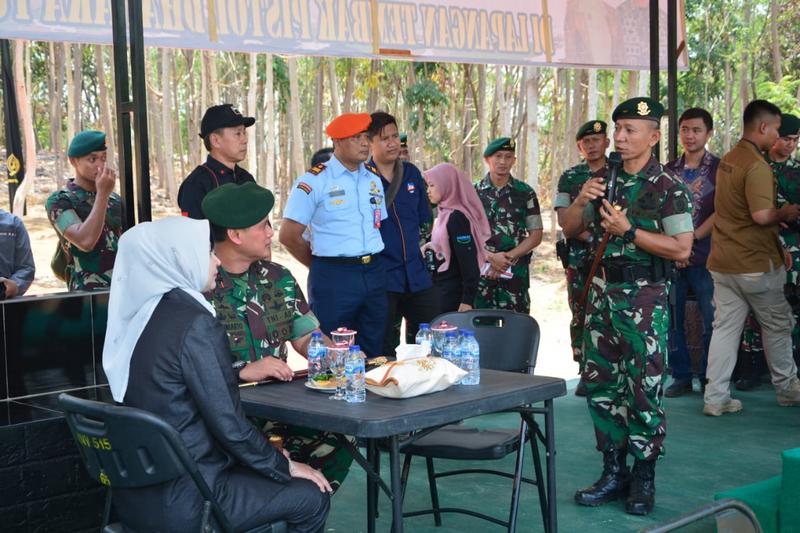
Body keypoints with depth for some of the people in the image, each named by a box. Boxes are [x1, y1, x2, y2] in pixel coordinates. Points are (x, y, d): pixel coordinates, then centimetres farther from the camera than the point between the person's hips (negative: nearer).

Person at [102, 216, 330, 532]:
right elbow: (228, 425, -17)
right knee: (312, 497, 7)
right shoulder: (194, 324, -19)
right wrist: (285, 466, -3)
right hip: (180, 503, -8)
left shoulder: (141, 314, 5)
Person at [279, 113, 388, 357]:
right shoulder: (314, 181, -6)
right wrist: (322, 267, 3)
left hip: (374, 275, 6)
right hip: (333, 278, -6)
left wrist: (370, 264, 10)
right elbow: (288, 236, -6)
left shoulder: (374, 180, 13)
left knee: (373, 354, 11)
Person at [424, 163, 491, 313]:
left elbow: (468, 261, -19)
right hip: (442, 290, 9)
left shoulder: (457, 218, -16)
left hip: (453, 294, -9)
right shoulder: (444, 214, 11)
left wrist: (467, 300, -20)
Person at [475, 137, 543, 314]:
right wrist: (490, 257, -13)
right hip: (481, 271, 0)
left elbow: (536, 235, 4)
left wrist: (508, 257, -8)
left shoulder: (525, 193, 6)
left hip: (515, 272, 0)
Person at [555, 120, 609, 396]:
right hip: (579, 257, 2)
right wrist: (589, 237, -10)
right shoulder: (569, 177, 12)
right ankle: (585, 372, 9)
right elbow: (563, 217, 4)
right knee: (580, 315, 2)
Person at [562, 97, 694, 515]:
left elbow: (682, 248, -15)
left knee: (643, 388, -2)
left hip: (644, 298, -6)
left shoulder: (668, 187, -8)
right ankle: (613, 472, 21)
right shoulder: (607, 180, 10)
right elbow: (570, 230, 16)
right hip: (602, 292, 6)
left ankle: (644, 477, 12)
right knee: (599, 384, 9)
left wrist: (629, 231, -19)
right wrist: (581, 202, -5)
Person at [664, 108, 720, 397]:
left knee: (712, 321, 0)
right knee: (672, 320, 4)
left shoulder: (720, 168, 2)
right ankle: (681, 376, 16)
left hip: (705, 256, -3)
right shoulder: (669, 170, 11)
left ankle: (709, 379, 11)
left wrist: (692, 238, -12)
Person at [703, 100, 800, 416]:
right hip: (755, 262, -7)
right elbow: (761, 215, -26)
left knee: (725, 327, 7)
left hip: (722, 261, 7)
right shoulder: (757, 165, -18)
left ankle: (715, 398, 7)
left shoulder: (727, 160, 10)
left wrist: (774, 218, 15)